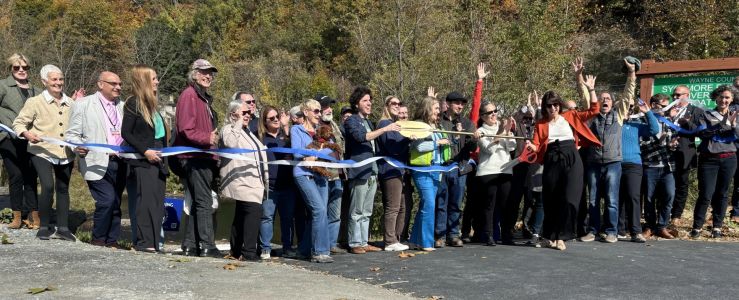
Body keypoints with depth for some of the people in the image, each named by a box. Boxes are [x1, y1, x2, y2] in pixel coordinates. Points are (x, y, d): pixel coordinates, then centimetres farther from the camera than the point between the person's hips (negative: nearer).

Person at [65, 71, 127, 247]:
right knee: (107, 200, -16)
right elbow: (72, 134, 1)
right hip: (97, 163, -5)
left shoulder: (123, 107, 17)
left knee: (115, 203, 7)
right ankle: (98, 239, 2)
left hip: (120, 163, 5)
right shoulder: (83, 104, 2)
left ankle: (112, 241, 17)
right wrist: (78, 148, -19)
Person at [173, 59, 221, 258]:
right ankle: (207, 246, -8)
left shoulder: (204, 98, 23)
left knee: (198, 203, 12)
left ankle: (190, 246, 17)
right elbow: (185, 129, -18)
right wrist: (207, 138, -25)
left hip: (204, 157, 10)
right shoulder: (189, 95, -8)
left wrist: (213, 140, 16)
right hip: (195, 157, -10)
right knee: (204, 202, -10)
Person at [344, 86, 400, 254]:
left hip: (372, 173, 8)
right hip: (359, 172, -8)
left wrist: (376, 171, 26)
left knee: (366, 212, 11)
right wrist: (385, 129, -25)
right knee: (357, 211, -5)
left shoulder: (369, 122, 21)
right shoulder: (352, 121, -4)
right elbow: (361, 136, -24)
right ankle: (355, 244, 1)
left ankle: (364, 242, 16)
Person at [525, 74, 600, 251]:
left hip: (572, 160, -1)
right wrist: (530, 146, -21)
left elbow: (594, 111, 6)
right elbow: (537, 147, 2)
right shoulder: (541, 124, 9)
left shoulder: (570, 116, 10)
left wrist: (591, 89, 0)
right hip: (552, 162, 1)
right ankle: (550, 235, 22)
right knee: (551, 201, 6)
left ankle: (561, 236, 0)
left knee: (569, 199, -10)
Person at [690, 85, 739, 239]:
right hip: (709, 159, -3)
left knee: (722, 194, 5)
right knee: (706, 194, -8)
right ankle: (697, 227, 0)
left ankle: (717, 227, 13)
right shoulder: (706, 115, 6)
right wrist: (722, 124, -18)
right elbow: (702, 133, -10)